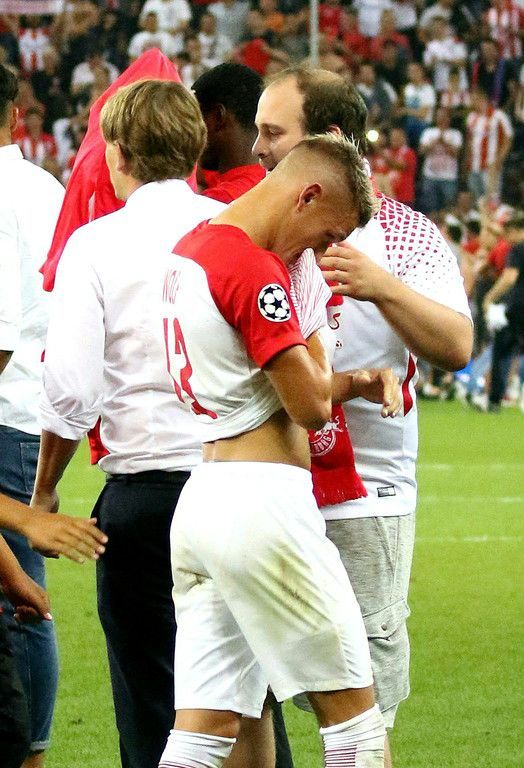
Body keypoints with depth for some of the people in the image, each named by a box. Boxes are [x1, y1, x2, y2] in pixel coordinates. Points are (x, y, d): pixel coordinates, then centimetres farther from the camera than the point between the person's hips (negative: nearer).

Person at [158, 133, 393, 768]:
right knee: (352, 712, 1)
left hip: (202, 495, 9)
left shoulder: (192, 247, 16)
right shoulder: (254, 268, -14)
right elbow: (310, 405, -11)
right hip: (261, 498, -9)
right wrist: (312, 333, 5)